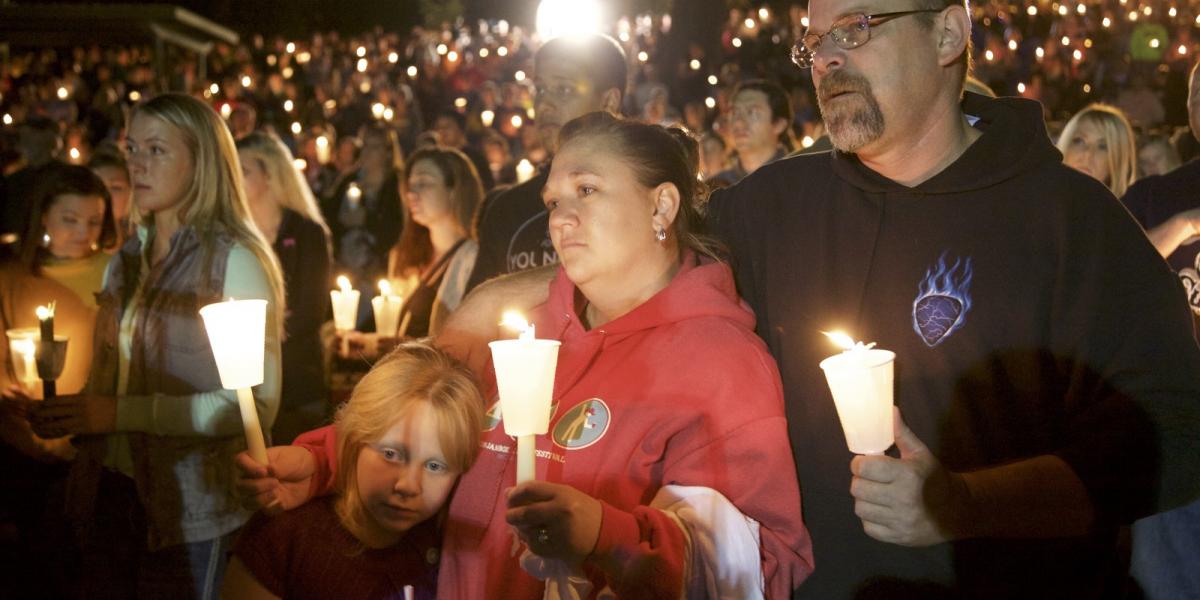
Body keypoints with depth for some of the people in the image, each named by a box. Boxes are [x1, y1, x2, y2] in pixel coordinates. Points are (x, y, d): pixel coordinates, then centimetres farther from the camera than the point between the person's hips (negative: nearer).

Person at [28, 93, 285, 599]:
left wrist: (122, 413, -20)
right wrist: (68, 415, -5)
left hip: (189, 504, -6)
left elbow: (257, 403, -17)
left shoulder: (235, 261, -11)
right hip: (111, 493, 6)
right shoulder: (126, 263, 11)